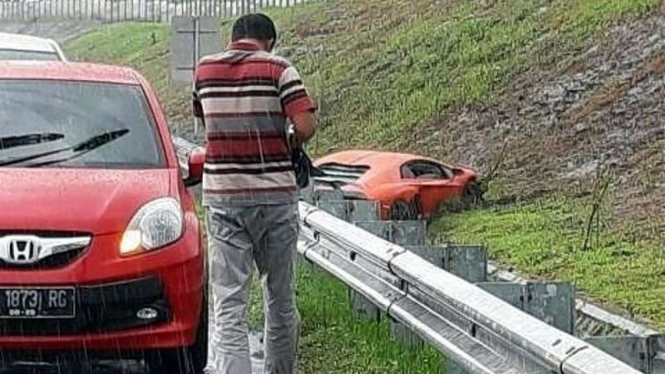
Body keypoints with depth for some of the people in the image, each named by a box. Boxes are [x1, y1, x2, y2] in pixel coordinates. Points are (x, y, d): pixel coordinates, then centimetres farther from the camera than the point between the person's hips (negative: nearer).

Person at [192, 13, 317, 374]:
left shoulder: (204, 69, 6)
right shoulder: (279, 69, -4)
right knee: (280, 298, 15)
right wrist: (289, 147, 6)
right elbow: (306, 125, -13)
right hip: (274, 192, -1)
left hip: (222, 196, 1)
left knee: (229, 304, -3)